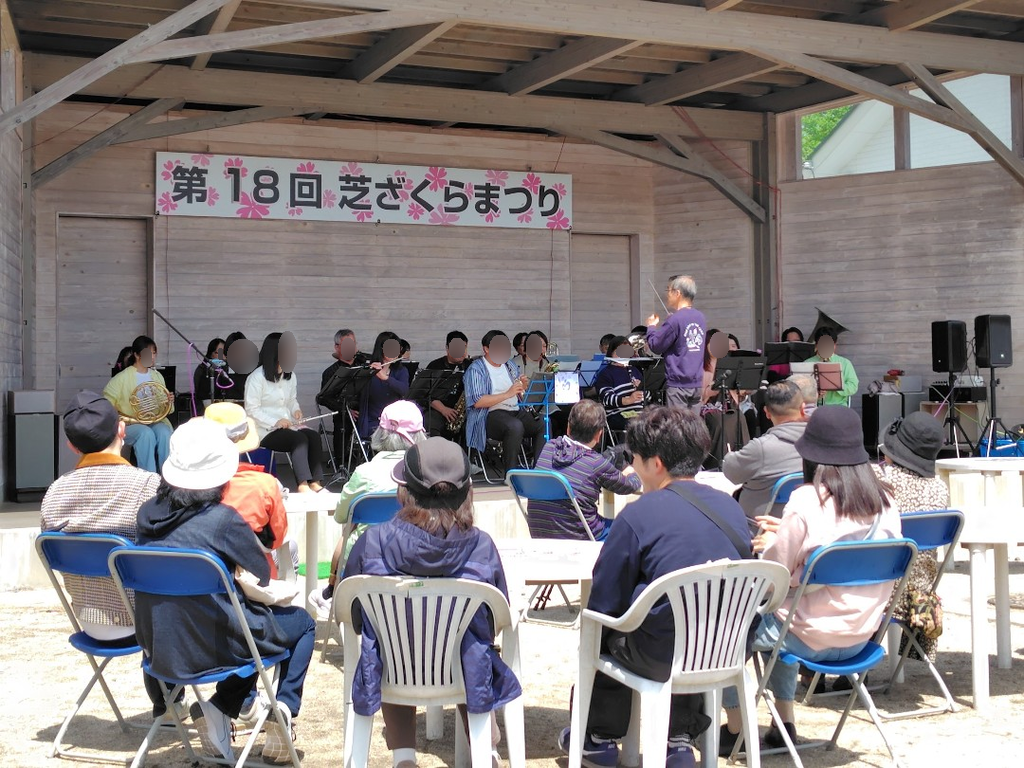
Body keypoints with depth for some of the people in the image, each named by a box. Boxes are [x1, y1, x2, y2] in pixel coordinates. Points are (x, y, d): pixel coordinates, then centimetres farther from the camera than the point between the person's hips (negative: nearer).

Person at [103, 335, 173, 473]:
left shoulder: (157, 376, 14)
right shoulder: (122, 378, -3)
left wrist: (169, 402, -3)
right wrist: (127, 419, -17)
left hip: (155, 421, 4)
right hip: (130, 425, -4)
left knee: (164, 433, -31)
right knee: (146, 433, -36)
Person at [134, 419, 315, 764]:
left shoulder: (148, 513, -3)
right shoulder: (223, 519, -20)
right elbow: (263, 575, -6)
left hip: (159, 649, 6)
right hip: (211, 649, -6)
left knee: (255, 619, 32)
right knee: (302, 622, 21)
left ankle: (217, 708, 15)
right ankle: (283, 707, 9)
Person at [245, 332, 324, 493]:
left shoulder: (290, 376, 14)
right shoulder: (257, 377, -7)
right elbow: (252, 410, -10)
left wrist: (296, 409, 1)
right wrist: (275, 422, -21)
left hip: (288, 425, 6)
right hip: (265, 431, -6)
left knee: (314, 436, -22)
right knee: (299, 439, -31)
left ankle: (314, 483, -26)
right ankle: (303, 486, -35)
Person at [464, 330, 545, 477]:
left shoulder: (510, 365, 20)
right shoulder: (476, 370, -3)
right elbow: (477, 402, -16)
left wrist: (523, 387, 0)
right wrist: (508, 394, -17)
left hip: (516, 411, 7)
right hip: (490, 415, -7)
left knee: (544, 425, -17)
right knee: (515, 426, -36)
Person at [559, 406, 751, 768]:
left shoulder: (639, 515, -15)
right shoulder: (732, 508, 3)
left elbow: (604, 603, -8)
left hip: (664, 658, -5)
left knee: (598, 630, 21)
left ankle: (599, 738, 36)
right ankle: (679, 738, 30)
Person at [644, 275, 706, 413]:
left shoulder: (675, 320, -15)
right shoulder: (700, 317, 9)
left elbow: (655, 346, -8)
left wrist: (651, 327, 9)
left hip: (678, 384, -7)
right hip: (697, 382, 7)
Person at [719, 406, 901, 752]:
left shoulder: (807, 500, -20)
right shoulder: (884, 500, -1)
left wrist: (768, 544, 6)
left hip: (812, 638, -7)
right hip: (861, 637, 7)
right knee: (780, 615, 33)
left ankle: (734, 729, 23)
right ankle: (785, 722, 32)